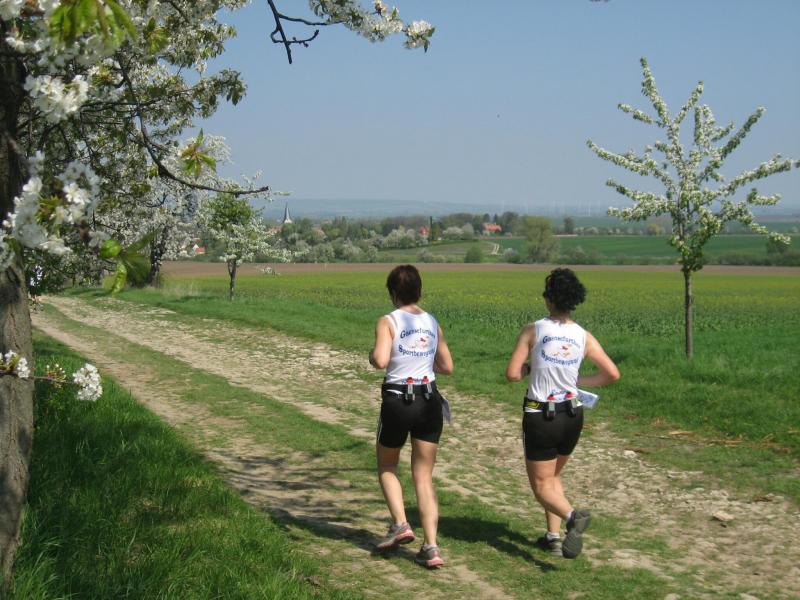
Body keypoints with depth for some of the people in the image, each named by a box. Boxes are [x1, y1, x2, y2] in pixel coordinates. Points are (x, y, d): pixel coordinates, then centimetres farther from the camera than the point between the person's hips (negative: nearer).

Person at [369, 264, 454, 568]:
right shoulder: (433, 323, 8)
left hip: (397, 400, -4)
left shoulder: (388, 322, -7)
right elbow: (447, 367, 12)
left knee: (387, 466, 21)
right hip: (429, 401, 4)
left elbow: (381, 361, -21)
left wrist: (372, 356, 0)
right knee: (424, 477, 8)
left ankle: (400, 524, 4)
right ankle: (431, 546, -1)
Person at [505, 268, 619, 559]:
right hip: (572, 415, 4)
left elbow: (512, 374, -13)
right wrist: (578, 381, 11)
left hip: (540, 417, -4)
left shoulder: (533, 330, -11)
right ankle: (554, 535, 20)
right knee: (553, 476, 25)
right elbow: (612, 374, -2)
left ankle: (572, 516, -22)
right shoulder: (584, 337, -1)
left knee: (542, 485, 6)